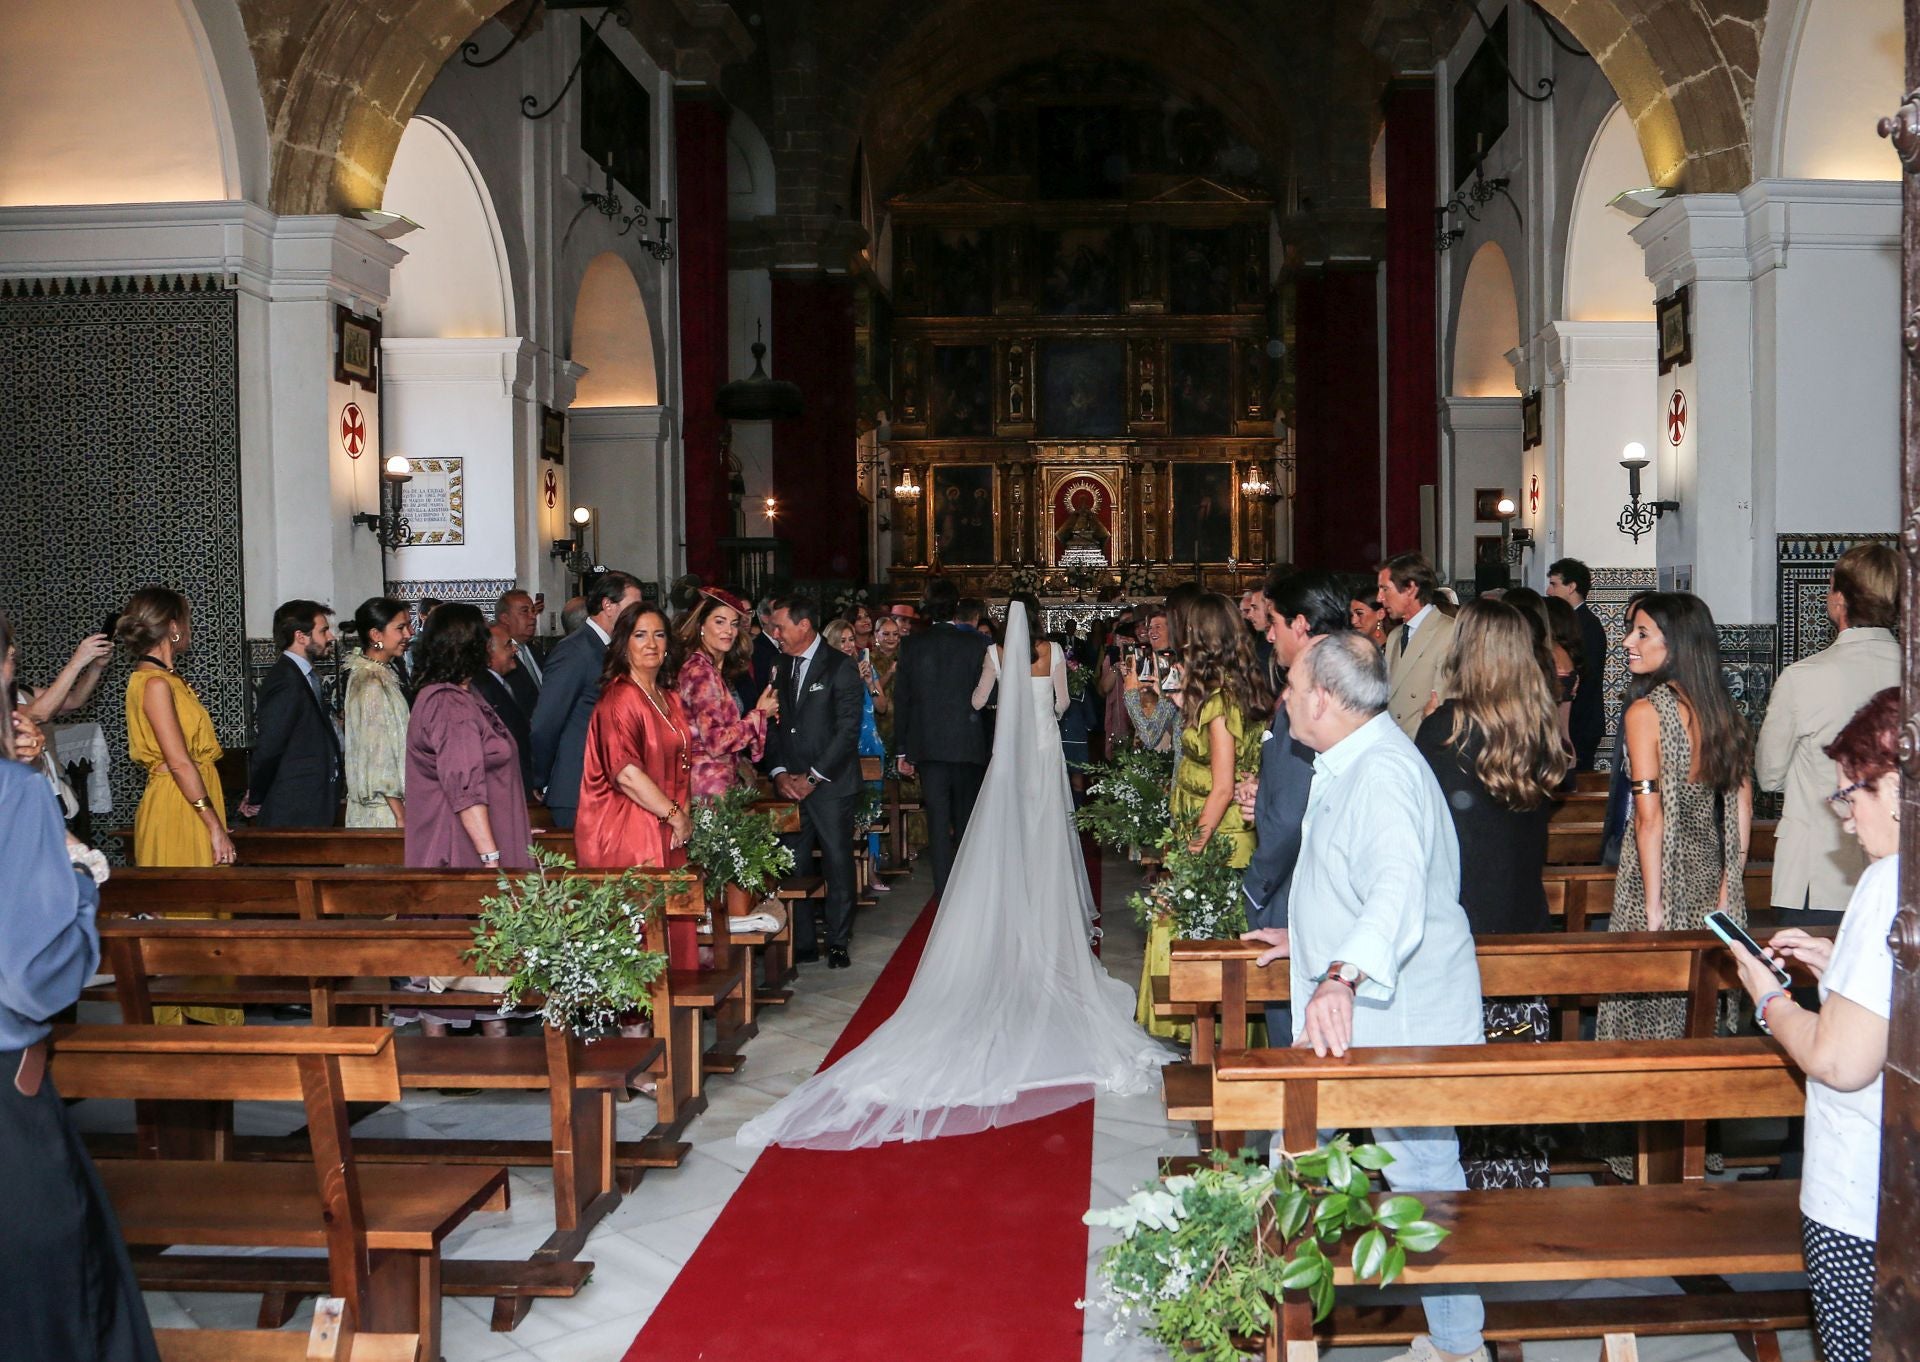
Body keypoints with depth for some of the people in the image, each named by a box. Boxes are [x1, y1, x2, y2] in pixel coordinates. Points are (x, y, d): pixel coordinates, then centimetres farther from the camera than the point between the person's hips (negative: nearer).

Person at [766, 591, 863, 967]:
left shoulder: (840, 669, -4)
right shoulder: (779, 668, 12)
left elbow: (848, 731, -9)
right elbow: (773, 726, 12)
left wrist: (813, 777, -12)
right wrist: (778, 773, -3)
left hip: (830, 784, -4)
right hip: (790, 785, 4)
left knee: (838, 864, 2)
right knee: (792, 866, 0)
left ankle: (838, 942, 13)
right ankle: (802, 943, 9)